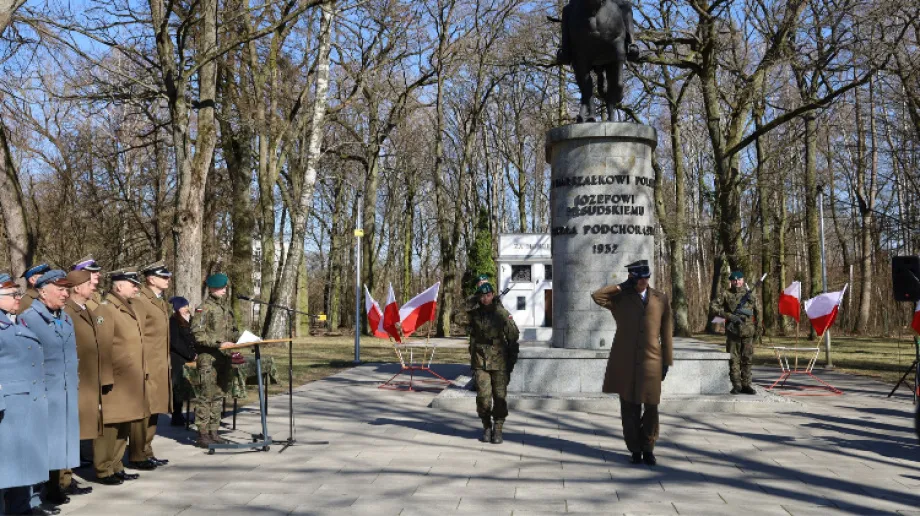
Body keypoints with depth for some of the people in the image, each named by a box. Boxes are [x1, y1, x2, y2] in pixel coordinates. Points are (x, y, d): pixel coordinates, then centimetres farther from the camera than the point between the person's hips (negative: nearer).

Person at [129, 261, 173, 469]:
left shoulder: (161, 303, 18)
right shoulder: (139, 301, -10)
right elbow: (136, 337, -15)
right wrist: (141, 367, -19)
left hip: (161, 368, 9)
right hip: (147, 367, -9)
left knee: (154, 411, 12)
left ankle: (146, 453, 20)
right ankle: (137, 456, 3)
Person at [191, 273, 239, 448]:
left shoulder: (227, 307, 15)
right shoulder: (204, 309, -8)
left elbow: (233, 331, 22)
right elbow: (197, 335, -15)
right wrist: (219, 343, -21)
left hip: (224, 358, 7)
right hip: (208, 359, -7)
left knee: (219, 396, 10)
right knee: (206, 397, -5)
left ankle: (214, 432, 16)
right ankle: (203, 435, -1)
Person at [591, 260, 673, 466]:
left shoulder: (661, 298, 8)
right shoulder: (620, 298, 4)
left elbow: (666, 332, 8)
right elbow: (597, 296, -15)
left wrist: (667, 362, 4)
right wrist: (622, 286, -8)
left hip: (651, 362, 1)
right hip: (625, 363, -1)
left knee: (651, 408, 2)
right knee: (630, 409, 4)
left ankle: (648, 449, 18)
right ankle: (635, 450, 15)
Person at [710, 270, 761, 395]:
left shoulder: (750, 295, 8)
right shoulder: (726, 295, 2)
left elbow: (758, 312, 15)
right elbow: (712, 307, -5)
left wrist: (757, 330, 12)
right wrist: (728, 315, -15)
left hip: (748, 332, 2)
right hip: (733, 332, -1)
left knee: (747, 359, 4)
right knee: (734, 359, -1)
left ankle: (746, 385, 9)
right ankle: (736, 385, 4)